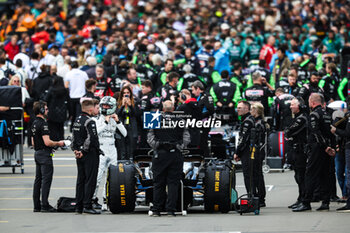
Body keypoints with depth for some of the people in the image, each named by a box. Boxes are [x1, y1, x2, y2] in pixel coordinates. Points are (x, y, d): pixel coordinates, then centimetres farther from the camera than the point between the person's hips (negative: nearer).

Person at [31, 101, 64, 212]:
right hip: (45, 154, -10)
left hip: (37, 153, 10)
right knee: (46, 179, -7)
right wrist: (58, 143, -7)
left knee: (38, 179, 11)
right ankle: (45, 205, -8)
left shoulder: (34, 124, 14)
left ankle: (37, 205, 12)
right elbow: (47, 142, -23)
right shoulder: (42, 124, -17)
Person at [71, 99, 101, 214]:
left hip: (79, 154, 9)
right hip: (90, 154, -9)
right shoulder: (90, 121, -15)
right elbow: (91, 138, -23)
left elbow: (74, 137, 14)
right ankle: (87, 206, -8)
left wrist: (75, 150, 9)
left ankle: (78, 206, 14)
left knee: (80, 180, 12)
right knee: (90, 180, -5)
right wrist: (84, 151, -16)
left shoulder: (77, 120, 13)